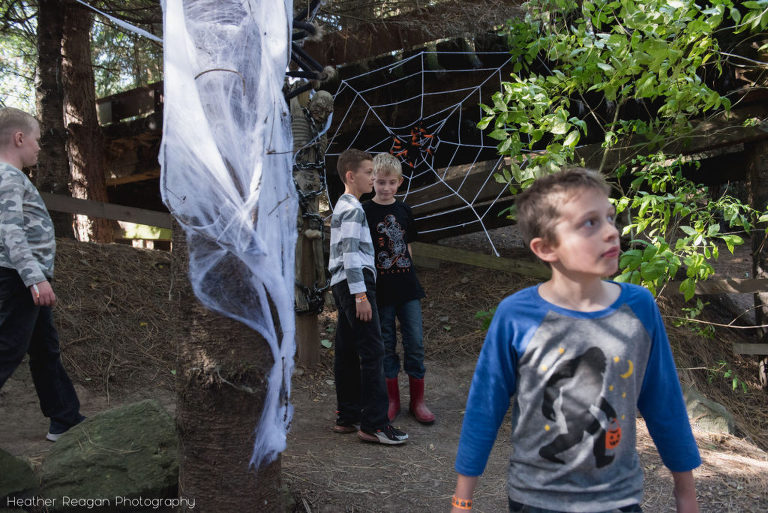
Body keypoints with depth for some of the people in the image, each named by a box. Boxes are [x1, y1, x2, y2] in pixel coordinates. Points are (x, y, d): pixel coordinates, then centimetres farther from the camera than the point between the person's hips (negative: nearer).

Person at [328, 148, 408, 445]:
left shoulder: (341, 206, 22)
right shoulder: (353, 208, -9)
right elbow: (351, 253, -17)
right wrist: (360, 294, -20)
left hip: (341, 286, 10)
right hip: (355, 283, -10)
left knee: (346, 352, 10)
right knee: (372, 352, -11)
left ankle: (347, 417, 16)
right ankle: (373, 424, -10)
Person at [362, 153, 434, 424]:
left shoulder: (404, 210, 7)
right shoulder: (365, 212, -6)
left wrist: (409, 279, 14)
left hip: (407, 288, 4)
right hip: (381, 290, -3)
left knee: (415, 342, 5)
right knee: (386, 345, 8)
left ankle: (418, 400, 18)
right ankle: (392, 399, 23)